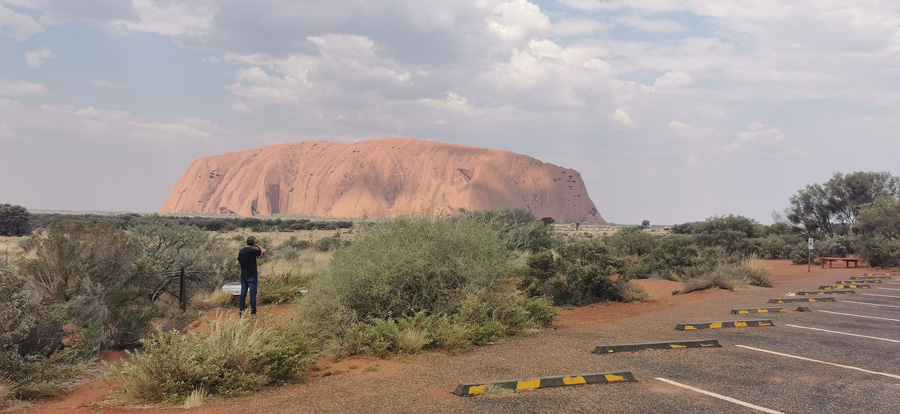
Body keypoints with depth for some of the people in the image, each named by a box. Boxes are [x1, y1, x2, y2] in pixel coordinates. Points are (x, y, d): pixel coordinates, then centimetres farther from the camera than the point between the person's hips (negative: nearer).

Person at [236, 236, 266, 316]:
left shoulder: (241, 251, 5)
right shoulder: (253, 251, -15)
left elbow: (237, 264, 8)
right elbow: (264, 251, -2)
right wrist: (257, 245, 6)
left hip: (243, 275, 6)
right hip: (252, 276, -6)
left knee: (243, 293, 8)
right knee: (253, 294, 0)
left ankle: (241, 312, 9)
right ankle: (253, 312, 3)